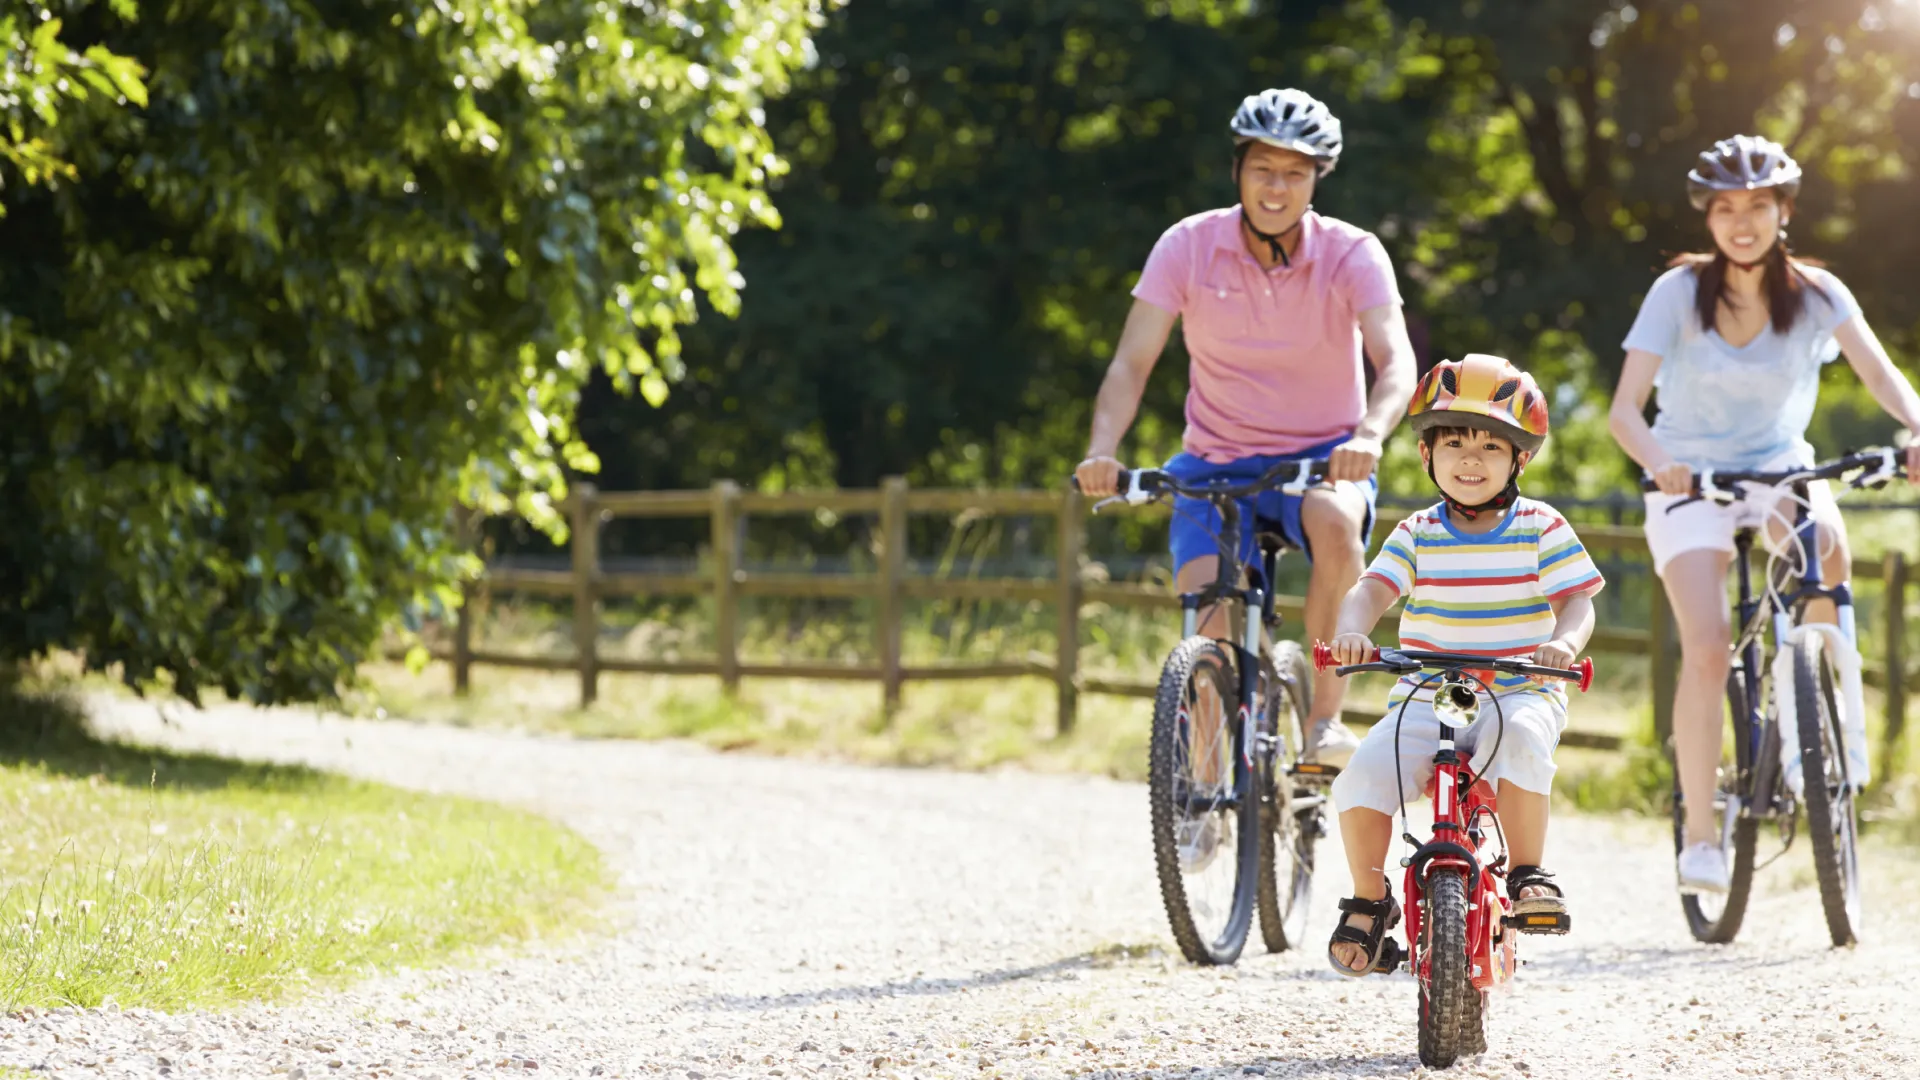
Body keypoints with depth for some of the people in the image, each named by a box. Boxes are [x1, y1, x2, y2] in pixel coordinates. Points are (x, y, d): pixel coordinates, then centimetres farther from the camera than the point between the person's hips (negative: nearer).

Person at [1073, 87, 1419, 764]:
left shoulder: (1352, 255, -11)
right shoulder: (1190, 247, -8)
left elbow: (1396, 360, -24)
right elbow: (1132, 361, -12)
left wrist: (1369, 436, -46)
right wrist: (1102, 449, -32)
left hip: (1321, 457, -1)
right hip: (1217, 464, 1)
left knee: (1335, 521, -37)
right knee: (1208, 635, -19)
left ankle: (1325, 720, -27)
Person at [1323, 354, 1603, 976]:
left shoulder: (1541, 529, 1)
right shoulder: (1417, 536, 5)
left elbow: (1577, 601, -5)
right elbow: (1370, 591, -6)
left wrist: (1564, 642, -29)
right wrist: (1351, 631, -30)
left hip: (1520, 695, -2)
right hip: (1425, 696, 2)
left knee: (1520, 739, -38)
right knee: (1365, 774, -23)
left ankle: (1527, 873, -19)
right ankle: (1369, 901, 0)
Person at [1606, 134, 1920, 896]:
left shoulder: (1815, 293, -7)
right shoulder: (1679, 292, -12)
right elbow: (1624, 410, -18)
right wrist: (1659, 461, -40)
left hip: (1779, 468, 1)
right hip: (1691, 476, -1)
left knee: (1826, 543, -34)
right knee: (1707, 648, -20)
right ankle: (1699, 837, -12)